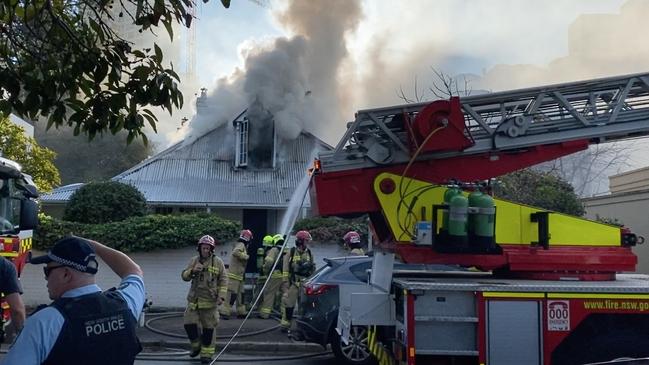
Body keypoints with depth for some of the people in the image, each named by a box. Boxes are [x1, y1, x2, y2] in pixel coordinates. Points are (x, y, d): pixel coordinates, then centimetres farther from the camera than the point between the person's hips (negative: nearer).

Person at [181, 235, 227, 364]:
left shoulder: (218, 262, -2)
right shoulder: (194, 260, 6)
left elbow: (223, 280, -1)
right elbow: (184, 276, 4)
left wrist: (221, 296, -11)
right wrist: (192, 270, -16)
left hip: (210, 300, -2)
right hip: (194, 299, 3)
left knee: (208, 328, 4)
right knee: (189, 323, -3)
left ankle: (207, 352, 16)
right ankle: (196, 345, 23)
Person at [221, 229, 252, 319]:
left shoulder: (242, 246, 19)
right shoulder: (241, 245, -12)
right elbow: (235, 252, -32)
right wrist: (246, 256, -22)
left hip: (239, 276, 11)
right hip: (234, 275, -11)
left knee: (240, 293, 14)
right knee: (232, 294, -10)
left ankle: (241, 312, 20)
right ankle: (225, 312, -8)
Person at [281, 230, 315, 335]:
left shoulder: (309, 254, 9)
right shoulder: (291, 253, -2)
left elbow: (313, 269, 14)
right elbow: (285, 269, -3)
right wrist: (286, 284, -8)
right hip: (293, 283, -3)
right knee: (289, 304, 0)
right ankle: (285, 325, 10)